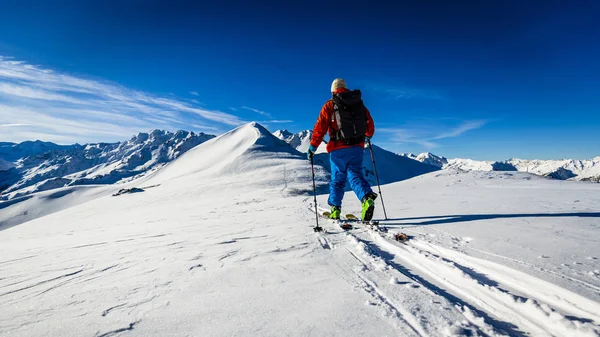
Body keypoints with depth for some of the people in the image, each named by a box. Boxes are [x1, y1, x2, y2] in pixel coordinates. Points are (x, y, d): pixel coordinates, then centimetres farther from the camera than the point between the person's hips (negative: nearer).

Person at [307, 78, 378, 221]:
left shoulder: (330, 105, -1)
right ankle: (367, 198, -19)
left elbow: (319, 129, -5)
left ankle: (335, 209, 14)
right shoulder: (359, 102, 10)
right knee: (355, 175, 7)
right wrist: (368, 136, 35)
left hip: (338, 149, -2)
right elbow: (370, 125, 15)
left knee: (337, 178, 11)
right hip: (357, 147, 2)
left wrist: (312, 147, 3)